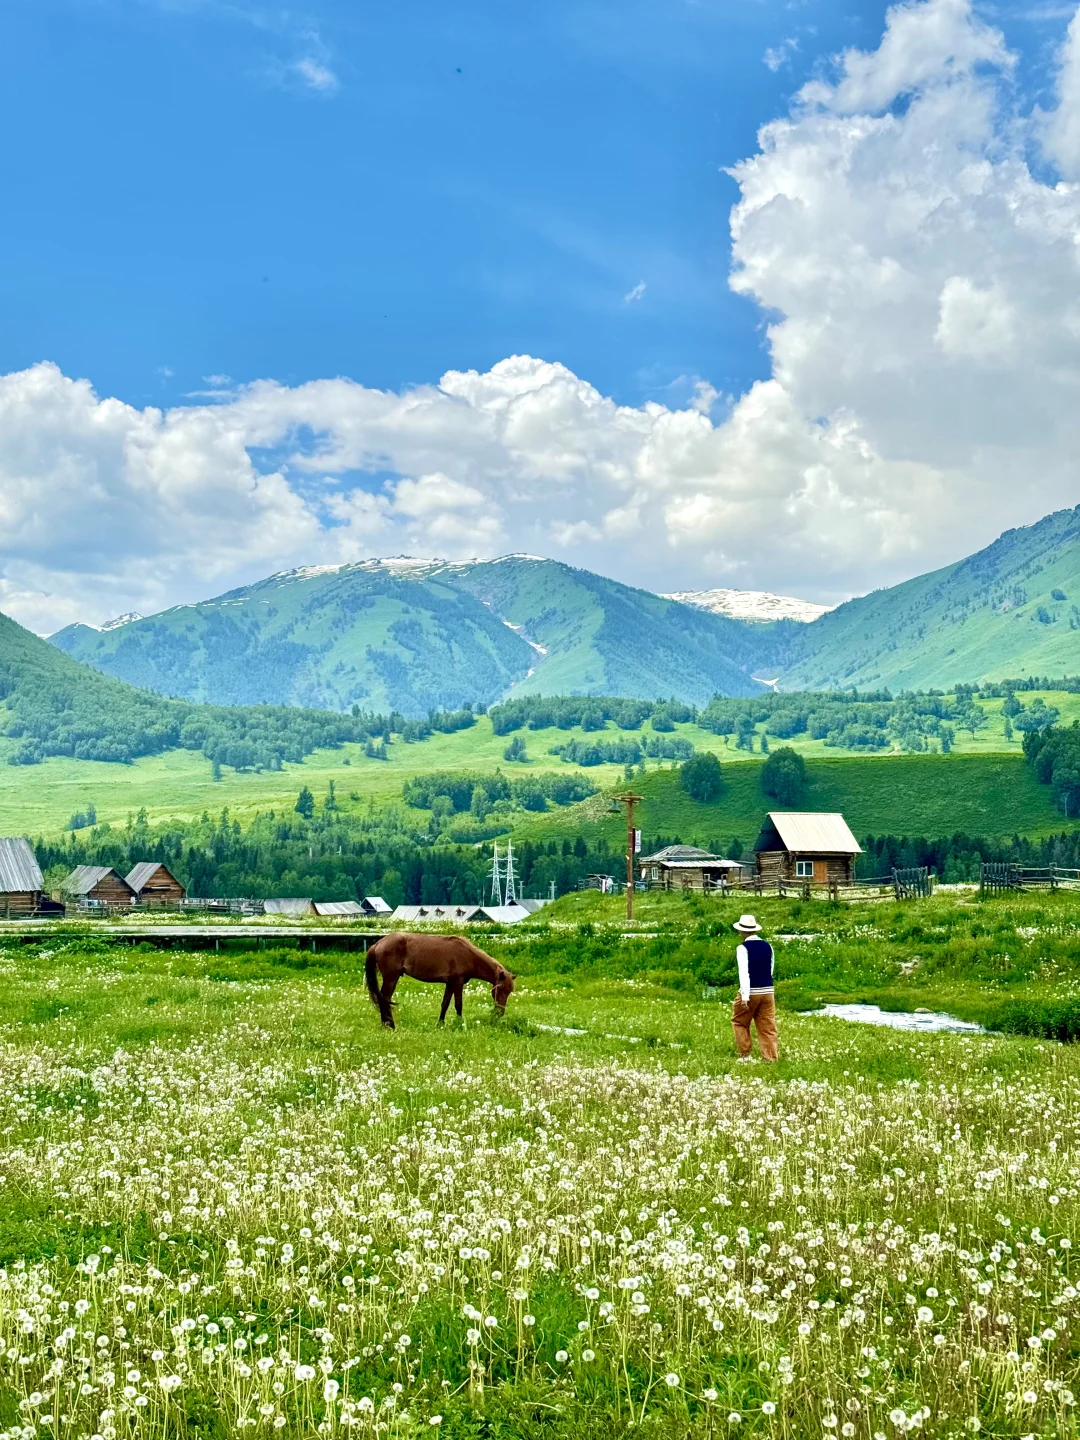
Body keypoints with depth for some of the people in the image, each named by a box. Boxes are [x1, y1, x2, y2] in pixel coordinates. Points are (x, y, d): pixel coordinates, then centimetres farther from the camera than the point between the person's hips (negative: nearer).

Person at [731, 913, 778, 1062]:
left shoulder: (743, 948, -11)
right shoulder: (767, 946, 7)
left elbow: (744, 972, -18)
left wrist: (745, 996, -20)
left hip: (751, 992, -5)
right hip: (768, 991, 5)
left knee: (739, 1022, 15)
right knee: (767, 1026, 8)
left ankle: (745, 1054, 14)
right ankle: (770, 1057, 6)